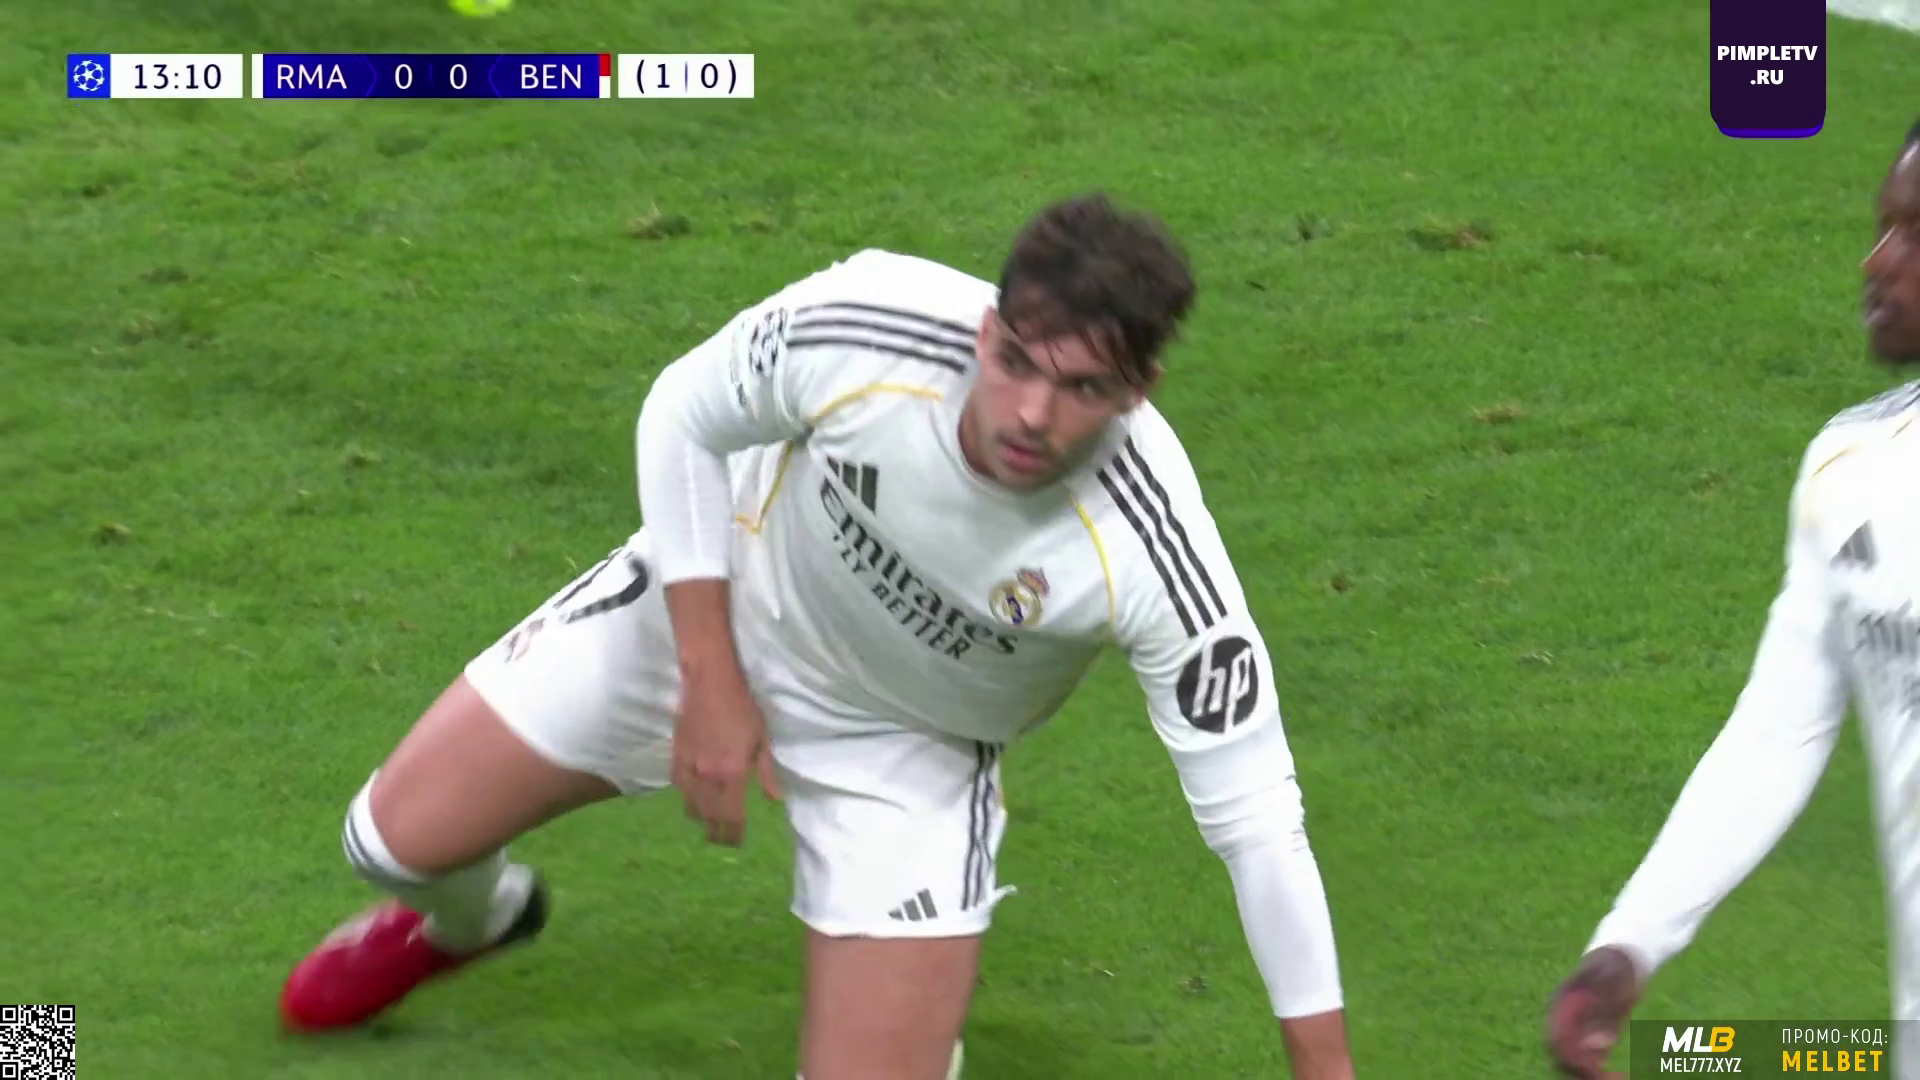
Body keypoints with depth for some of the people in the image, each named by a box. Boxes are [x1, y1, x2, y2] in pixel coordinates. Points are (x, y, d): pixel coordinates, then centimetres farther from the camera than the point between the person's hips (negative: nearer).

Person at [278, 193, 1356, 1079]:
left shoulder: (1152, 555, -37)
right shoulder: (861, 326, -34)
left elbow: (1257, 819, -27)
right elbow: (682, 418, -12)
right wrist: (709, 679, -15)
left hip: (905, 749, -1)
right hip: (715, 608, 1)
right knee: (400, 837, 3)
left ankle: (914, 991, 24)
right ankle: (472, 917, 43)